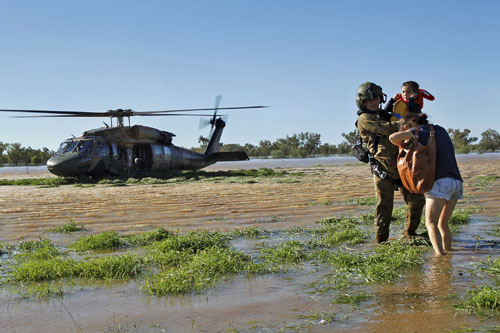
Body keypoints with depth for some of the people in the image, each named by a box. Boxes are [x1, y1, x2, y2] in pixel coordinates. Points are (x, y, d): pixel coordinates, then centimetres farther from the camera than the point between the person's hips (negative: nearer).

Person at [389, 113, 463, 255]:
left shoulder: (420, 131, 4)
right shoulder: (440, 129, 23)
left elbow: (393, 137, -6)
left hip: (440, 181, -7)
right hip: (457, 182, 7)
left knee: (431, 223, -11)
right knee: (443, 223, 16)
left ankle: (440, 254, -26)